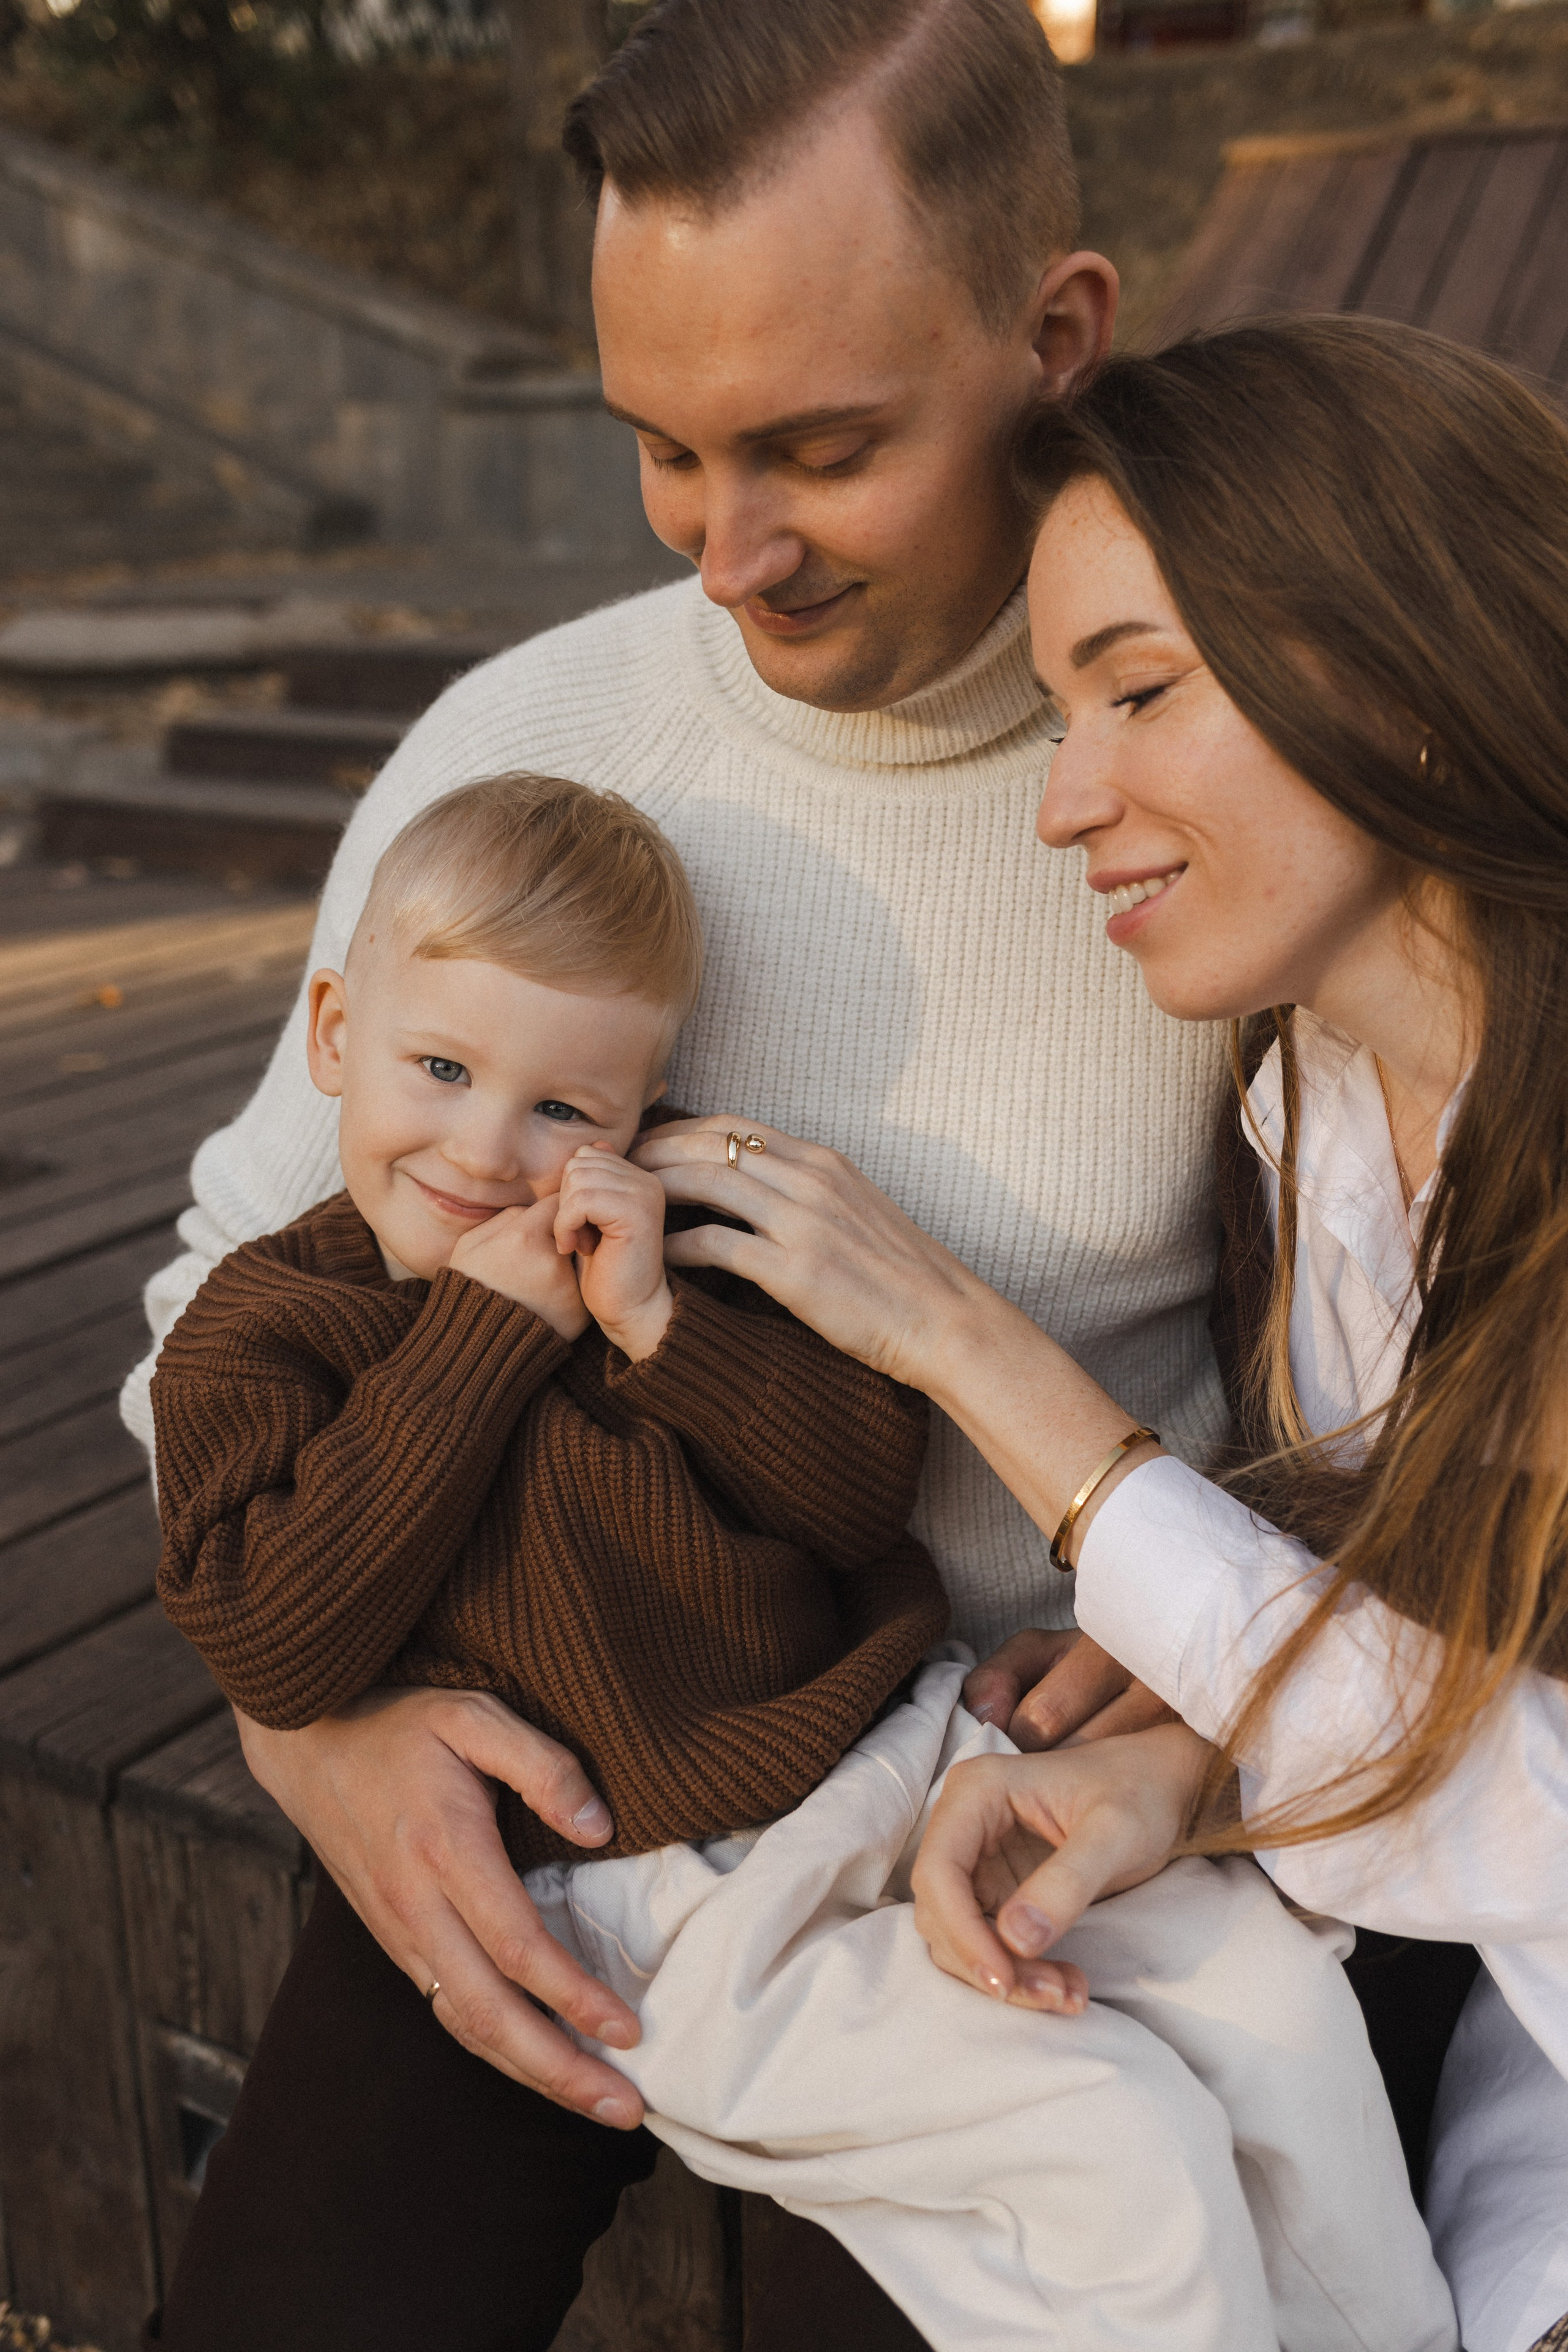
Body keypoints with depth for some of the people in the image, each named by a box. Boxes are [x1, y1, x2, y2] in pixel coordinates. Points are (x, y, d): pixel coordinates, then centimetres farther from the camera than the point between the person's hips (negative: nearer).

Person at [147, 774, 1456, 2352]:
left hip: (898, 1761, 5)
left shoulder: (670, 1248, 8)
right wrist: (482, 1332, -16)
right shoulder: (251, 1335, -2)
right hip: (686, 1910, -5)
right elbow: (275, 1654, -17)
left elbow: (869, 1491, 1)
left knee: (1273, 1975, -2)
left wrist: (661, 1322, -15)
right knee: (1128, 2148, -18)